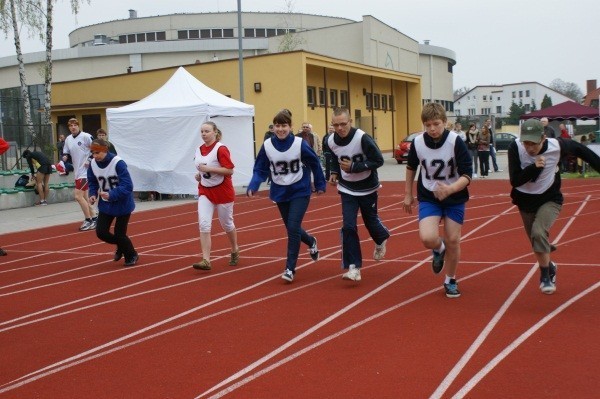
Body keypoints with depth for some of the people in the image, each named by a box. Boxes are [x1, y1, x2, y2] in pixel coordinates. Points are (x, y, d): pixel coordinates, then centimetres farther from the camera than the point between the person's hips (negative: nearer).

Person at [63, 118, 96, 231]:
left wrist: (90, 160, -15)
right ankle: (93, 219, 22)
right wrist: (65, 157, -3)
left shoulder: (86, 136, -13)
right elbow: (66, 153, 19)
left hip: (86, 171, -8)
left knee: (78, 196, -11)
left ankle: (88, 220, -1)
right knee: (84, 197, 12)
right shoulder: (68, 139, 9)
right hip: (78, 172, 8)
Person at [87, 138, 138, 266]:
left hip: (122, 204, -5)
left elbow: (127, 186, -28)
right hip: (105, 204, 6)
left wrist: (111, 195, -38)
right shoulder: (93, 164, -8)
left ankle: (132, 255, 28)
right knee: (101, 232, 0)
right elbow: (92, 182, 7)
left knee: (119, 233, -2)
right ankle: (121, 246, 31)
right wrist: (93, 194, -12)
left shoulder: (118, 163, -26)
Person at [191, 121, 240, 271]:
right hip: (205, 192, 5)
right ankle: (206, 260, -13)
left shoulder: (221, 149, -15)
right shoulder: (199, 150, 6)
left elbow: (229, 170, -22)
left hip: (222, 192, -5)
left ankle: (235, 251, 39)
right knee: (204, 225, -11)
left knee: (227, 224, 12)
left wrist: (209, 169, -26)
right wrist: (199, 175, 3)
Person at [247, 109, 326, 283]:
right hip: (280, 193, 4)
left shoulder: (300, 144, -16)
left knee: (293, 228, -13)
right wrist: (253, 186, -19)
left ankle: (290, 268, -3)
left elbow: (314, 164, -2)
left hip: (300, 192, -4)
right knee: (292, 229, 16)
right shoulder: (267, 146, -9)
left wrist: (320, 184, 5)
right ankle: (311, 242, 48)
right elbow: (260, 170, -3)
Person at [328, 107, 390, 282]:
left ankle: (381, 239, 52)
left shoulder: (362, 138, -26)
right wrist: (334, 172, -4)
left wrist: (354, 167, -28)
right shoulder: (331, 141, -9)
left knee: (371, 221, 15)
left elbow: (378, 160, -21)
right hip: (347, 190, 3)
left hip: (367, 188, -3)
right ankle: (353, 267, -3)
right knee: (348, 227, -9)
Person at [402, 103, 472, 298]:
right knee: (427, 238, -19)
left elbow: (467, 175, -21)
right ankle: (439, 249, 19)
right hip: (428, 197, 1)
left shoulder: (455, 142, -20)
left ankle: (450, 280, 27)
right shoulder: (417, 143, -11)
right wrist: (408, 194, 14)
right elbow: (411, 167, 9)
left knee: (453, 240, 2)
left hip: (454, 198, -1)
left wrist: (450, 189, -39)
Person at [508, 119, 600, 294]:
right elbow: (515, 181, -27)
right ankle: (550, 267, 44)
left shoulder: (557, 146, -25)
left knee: (538, 233, -25)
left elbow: (580, 150, -4)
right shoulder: (515, 148, -26)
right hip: (525, 200, 2)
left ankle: (545, 275, -5)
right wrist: (534, 167, -41)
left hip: (550, 199, -2)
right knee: (536, 241, 13)